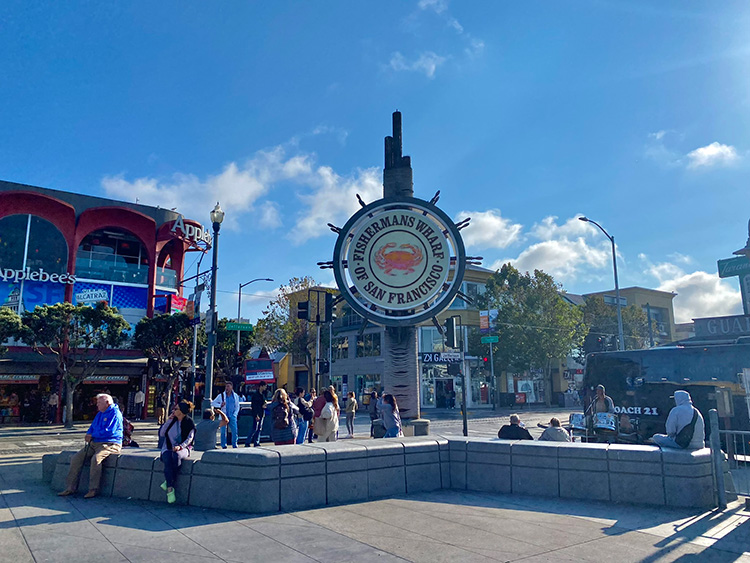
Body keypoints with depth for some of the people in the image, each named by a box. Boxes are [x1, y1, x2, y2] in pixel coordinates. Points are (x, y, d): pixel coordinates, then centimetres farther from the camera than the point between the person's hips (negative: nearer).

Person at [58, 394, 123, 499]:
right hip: (95, 443, 9)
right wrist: (88, 435, 1)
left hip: (110, 444, -9)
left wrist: (92, 435, -7)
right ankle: (70, 488, 2)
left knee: (96, 458, -34)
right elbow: (92, 428, 25)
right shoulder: (100, 414, 20)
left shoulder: (115, 413, -9)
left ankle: (93, 490, -24)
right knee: (75, 458, -4)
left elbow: (109, 431, -18)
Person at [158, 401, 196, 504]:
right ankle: (170, 489, -31)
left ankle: (168, 482, -22)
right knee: (167, 459, -31)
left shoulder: (189, 422, 1)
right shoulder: (172, 420, 13)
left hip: (183, 448, -3)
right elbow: (161, 434, 9)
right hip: (168, 447, 3)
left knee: (176, 456, -37)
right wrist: (168, 421, 1)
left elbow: (189, 438, -5)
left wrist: (180, 446, -22)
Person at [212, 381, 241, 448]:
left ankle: (234, 445, 9)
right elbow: (213, 403, 5)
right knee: (223, 431, -2)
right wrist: (220, 405, -11)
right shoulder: (221, 395, 3)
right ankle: (224, 445, 10)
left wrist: (235, 414, 0)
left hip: (232, 416, 1)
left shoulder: (235, 396, 9)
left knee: (234, 430, -4)